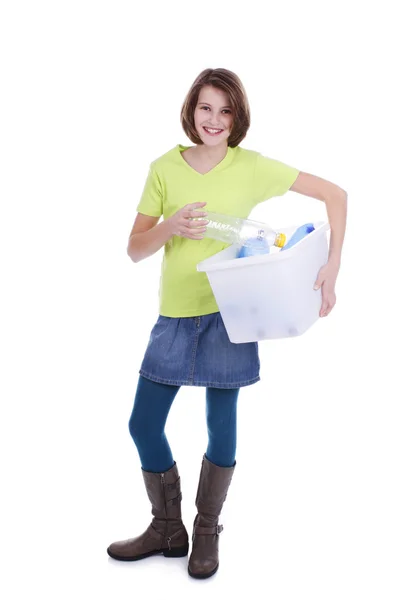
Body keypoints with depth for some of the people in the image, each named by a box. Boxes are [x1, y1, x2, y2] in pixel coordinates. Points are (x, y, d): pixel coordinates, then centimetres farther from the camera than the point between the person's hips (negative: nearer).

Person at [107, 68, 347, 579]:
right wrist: (171, 227, -18)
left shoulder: (252, 167, -4)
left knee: (221, 426, 4)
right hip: (174, 314, 3)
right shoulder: (165, 168, 1)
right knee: (143, 425, 6)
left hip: (228, 313, -2)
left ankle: (207, 534, 28)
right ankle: (166, 529, 28)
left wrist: (332, 266, -12)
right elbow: (134, 249, 2)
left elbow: (334, 194, -2)